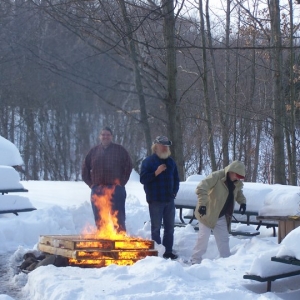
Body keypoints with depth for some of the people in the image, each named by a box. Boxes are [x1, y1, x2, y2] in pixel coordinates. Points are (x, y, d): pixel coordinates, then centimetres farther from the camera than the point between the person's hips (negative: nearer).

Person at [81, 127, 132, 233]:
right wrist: (91, 183, 8)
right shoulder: (94, 151, 11)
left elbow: (128, 166, 2)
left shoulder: (119, 150, 4)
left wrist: (121, 182, -3)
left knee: (118, 220, -5)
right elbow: (85, 168, 17)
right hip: (97, 191, 3)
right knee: (99, 221, 7)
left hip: (115, 189, -3)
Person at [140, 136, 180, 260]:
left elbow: (176, 178, 20)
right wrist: (156, 172, -22)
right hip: (155, 200, -5)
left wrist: (174, 191, 8)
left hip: (169, 200, 5)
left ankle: (168, 251, 17)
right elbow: (143, 179, -13)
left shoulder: (170, 161, 12)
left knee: (169, 227, 9)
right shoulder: (148, 161, -5)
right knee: (156, 228, 1)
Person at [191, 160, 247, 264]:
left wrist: (242, 202, 5)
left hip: (221, 216, 7)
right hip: (207, 213, -7)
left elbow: (238, 192, 24)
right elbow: (201, 188, -34)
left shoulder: (236, 183, 1)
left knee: (224, 239, 13)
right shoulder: (216, 176, -24)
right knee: (203, 237, -6)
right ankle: (196, 260, 4)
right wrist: (202, 204, -43)